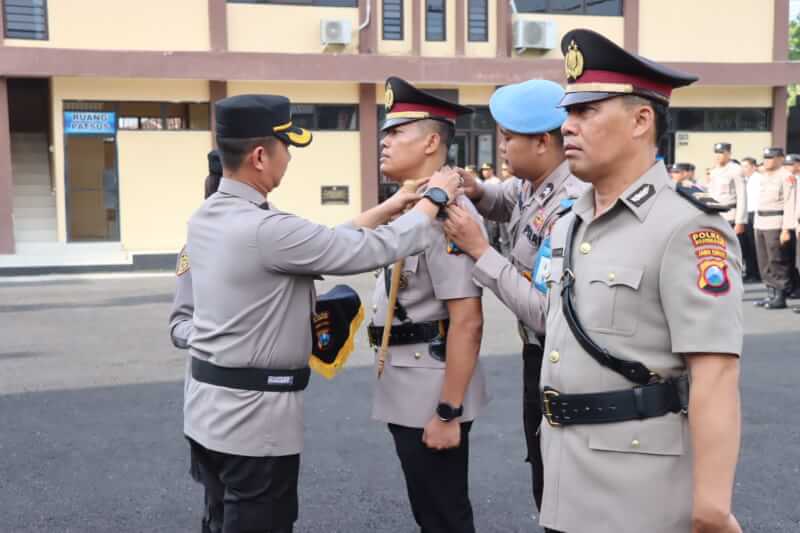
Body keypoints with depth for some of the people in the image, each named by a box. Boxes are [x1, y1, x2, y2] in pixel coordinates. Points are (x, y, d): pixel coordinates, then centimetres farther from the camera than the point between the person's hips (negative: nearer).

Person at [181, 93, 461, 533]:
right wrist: (434, 198, -2)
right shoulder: (265, 230, -24)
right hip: (253, 417, -9)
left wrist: (386, 209, 12)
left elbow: (318, 244, 9)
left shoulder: (206, 217, 4)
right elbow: (376, 249, -18)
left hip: (208, 406, 9)